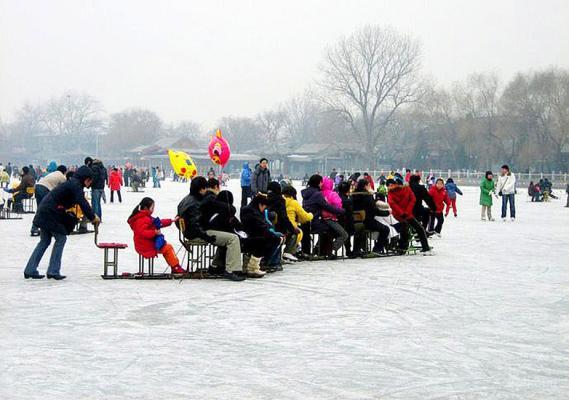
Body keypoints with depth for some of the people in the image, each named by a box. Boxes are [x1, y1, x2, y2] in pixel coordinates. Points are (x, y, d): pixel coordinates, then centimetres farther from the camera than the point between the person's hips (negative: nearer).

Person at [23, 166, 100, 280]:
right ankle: (53, 271, -2)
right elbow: (82, 203, -21)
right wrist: (93, 217, -14)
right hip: (51, 214, -10)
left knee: (44, 241, 14)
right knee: (61, 238, -2)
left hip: (44, 213, 10)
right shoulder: (75, 185, -12)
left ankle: (30, 270, 14)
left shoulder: (72, 183, 19)